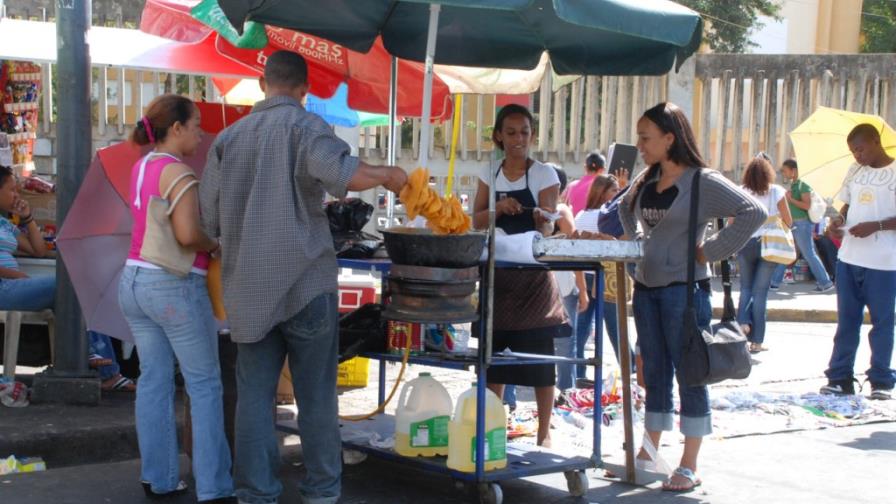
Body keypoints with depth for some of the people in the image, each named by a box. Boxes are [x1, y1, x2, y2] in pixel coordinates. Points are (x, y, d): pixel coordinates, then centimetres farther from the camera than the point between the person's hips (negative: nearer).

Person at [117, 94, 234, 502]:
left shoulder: (141, 167, 11)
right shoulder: (178, 172, -15)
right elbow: (188, 234, -25)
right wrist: (215, 245, -7)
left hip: (134, 281, 8)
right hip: (174, 287, -8)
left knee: (154, 380, 13)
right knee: (204, 385, 0)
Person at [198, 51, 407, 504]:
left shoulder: (228, 137, 8)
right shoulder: (303, 125, -5)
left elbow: (208, 218, 9)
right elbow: (343, 174, -23)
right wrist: (386, 175, -5)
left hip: (248, 286, 4)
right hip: (304, 280, -3)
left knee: (254, 394, 8)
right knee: (316, 396, 7)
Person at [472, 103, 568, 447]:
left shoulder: (544, 175, -3)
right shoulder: (490, 174, 8)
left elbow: (546, 231, -9)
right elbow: (477, 221, 3)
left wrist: (542, 221, -32)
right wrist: (499, 207, -16)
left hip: (533, 274, -4)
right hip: (496, 273, 4)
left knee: (538, 355, -2)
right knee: (494, 351, 9)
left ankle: (544, 432, 6)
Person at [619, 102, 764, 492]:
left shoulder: (702, 182, -13)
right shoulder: (646, 181, 9)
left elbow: (753, 213, -20)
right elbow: (625, 210, 29)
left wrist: (712, 250, -17)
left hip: (684, 288, -7)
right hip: (646, 288, 7)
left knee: (689, 375, 1)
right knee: (654, 374, 15)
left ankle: (689, 466, 9)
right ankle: (649, 456, 25)